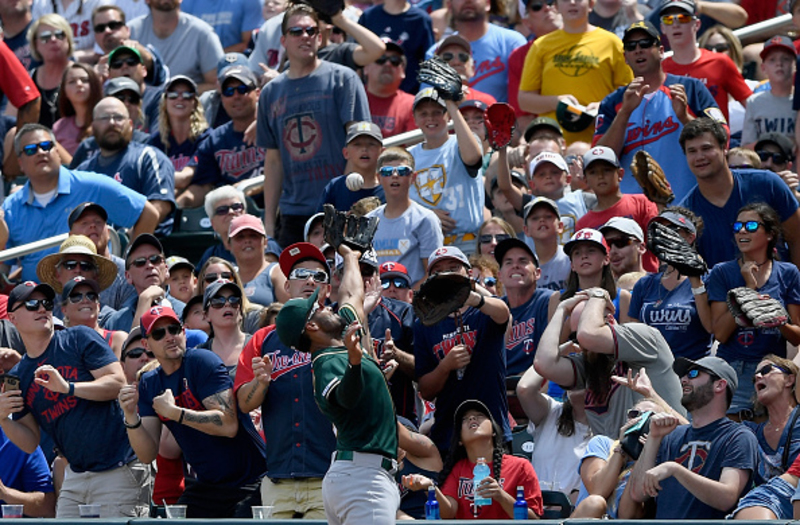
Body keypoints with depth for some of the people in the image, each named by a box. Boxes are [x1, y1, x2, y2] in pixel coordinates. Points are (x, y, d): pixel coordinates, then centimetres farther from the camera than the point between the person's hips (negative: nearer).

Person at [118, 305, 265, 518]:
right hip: (205, 486, 6)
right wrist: (131, 418, -16)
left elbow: (229, 425, -23)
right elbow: (147, 455, 1)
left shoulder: (203, 362, -12)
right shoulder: (149, 384, 7)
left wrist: (174, 412, -24)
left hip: (248, 482, -6)